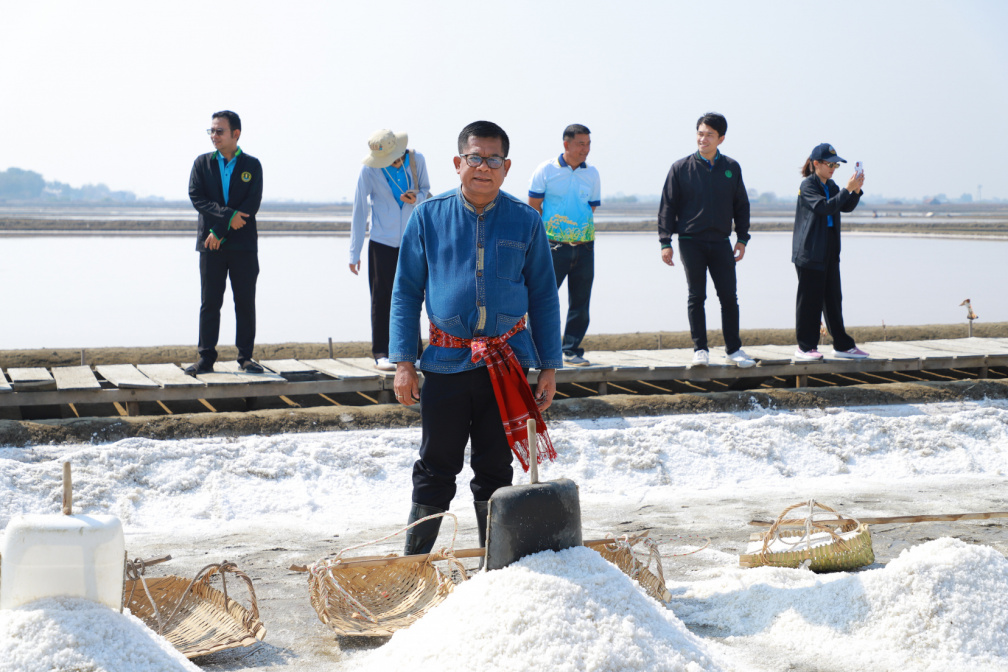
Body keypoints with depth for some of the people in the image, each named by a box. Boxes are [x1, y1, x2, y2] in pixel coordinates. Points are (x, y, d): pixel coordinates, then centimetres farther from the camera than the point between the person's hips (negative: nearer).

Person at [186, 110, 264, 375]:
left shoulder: (252, 165, 4)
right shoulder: (202, 163, 8)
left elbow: (252, 204, -6)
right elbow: (196, 197, -3)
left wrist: (220, 232, -12)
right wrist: (227, 215, -17)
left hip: (243, 244, -1)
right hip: (211, 244, 1)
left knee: (245, 302, 2)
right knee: (209, 302, 1)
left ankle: (246, 357, 9)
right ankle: (206, 358, 6)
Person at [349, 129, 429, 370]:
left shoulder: (417, 160, -3)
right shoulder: (369, 171, -10)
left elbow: (425, 189, 13)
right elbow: (359, 211, -4)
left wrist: (417, 197, -13)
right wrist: (354, 253, -4)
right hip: (382, 242, -2)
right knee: (382, 299, -1)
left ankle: (414, 353, 15)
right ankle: (381, 353, 8)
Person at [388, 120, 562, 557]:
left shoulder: (526, 221, 3)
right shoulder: (429, 217, 1)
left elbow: (544, 296, 8)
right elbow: (406, 291, 5)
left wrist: (549, 366, 5)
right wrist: (403, 361, -2)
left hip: (506, 365, 1)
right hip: (446, 362, -1)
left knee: (495, 472, 10)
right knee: (434, 471, 6)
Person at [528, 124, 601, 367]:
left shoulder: (592, 174, 9)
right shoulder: (546, 170, -2)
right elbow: (533, 207, 0)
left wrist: (582, 233, 4)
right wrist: (546, 234, -6)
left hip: (584, 246, 4)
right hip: (554, 246, -4)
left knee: (580, 301, 6)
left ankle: (572, 350, 16)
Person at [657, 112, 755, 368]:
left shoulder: (731, 168, 7)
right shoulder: (681, 168, 0)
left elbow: (741, 205, 14)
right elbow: (667, 206, 1)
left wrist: (742, 238, 7)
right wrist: (665, 242, -5)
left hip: (721, 242, 2)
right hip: (691, 241, -2)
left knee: (729, 296, 1)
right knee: (696, 297, 3)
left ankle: (733, 350, 10)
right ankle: (700, 349, 10)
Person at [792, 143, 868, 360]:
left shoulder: (831, 186, 14)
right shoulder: (808, 185, -9)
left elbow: (846, 207, 11)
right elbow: (824, 207, -23)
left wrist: (856, 190, -5)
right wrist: (847, 189, -24)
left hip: (830, 252, 8)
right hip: (810, 252, -7)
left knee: (833, 299, 10)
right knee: (810, 299, -3)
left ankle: (843, 345, 15)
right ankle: (805, 346, 4)